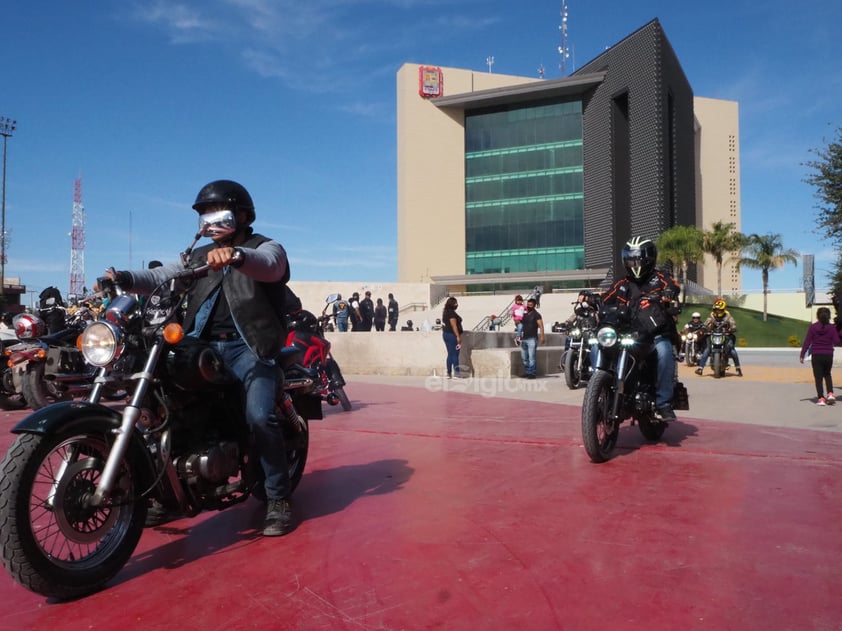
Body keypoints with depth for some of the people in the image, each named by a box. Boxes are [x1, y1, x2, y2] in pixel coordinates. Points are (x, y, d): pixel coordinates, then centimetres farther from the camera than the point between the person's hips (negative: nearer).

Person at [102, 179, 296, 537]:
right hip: (202, 347, 6)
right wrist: (125, 278, -12)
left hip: (248, 348, -6)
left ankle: (278, 499, -9)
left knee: (259, 417, -25)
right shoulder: (199, 257, 22)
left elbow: (268, 264, -22)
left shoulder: (266, 247, 3)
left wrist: (237, 256, -44)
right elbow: (161, 278, 9)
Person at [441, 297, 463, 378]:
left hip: (446, 334, 10)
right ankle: (456, 373, -7)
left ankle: (449, 373, 11)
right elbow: (454, 325, -20)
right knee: (455, 354, -7)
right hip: (452, 335, -10)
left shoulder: (446, 312, 15)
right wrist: (458, 336, -22)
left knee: (450, 354, 11)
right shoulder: (452, 313, -14)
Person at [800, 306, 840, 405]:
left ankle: (821, 398, 1)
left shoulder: (812, 327, -5)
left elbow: (807, 342, -5)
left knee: (818, 377, 5)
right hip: (828, 355, 2)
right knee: (827, 374, 23)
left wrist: (802, 355, 0)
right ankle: (830, 394, 9)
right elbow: (836, 342, -6)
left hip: (816, 356, -2)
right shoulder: (832, 327, -4)